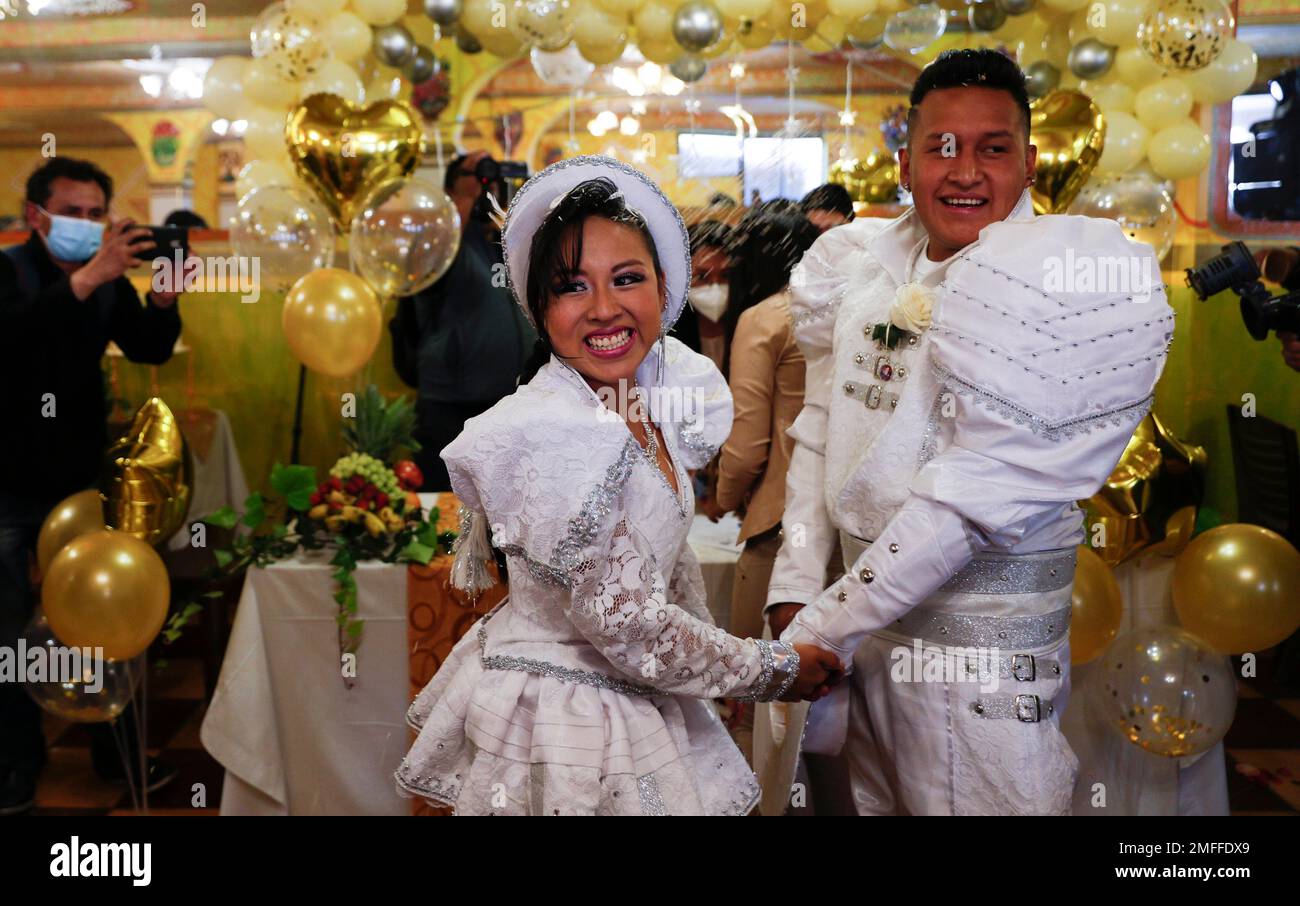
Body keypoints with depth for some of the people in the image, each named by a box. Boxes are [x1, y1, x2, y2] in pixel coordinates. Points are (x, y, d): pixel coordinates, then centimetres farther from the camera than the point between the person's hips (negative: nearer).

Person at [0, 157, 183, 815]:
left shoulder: (109, 280, 3)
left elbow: (150, 349, -4)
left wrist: (164, 296, -24)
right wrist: (86, 279, -42)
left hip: (83, 476, 4)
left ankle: (117, 750, 20)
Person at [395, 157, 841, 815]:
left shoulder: (642, 401, -2)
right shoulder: (558, 439, -28)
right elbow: (631, 631, -26)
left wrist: (714, 666, 9)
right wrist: (776, 670, -15)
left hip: (629, 703, 8)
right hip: (563, 726, -8)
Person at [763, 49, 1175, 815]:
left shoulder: (1062, 290, -14)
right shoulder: (864, 272, 5)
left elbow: (975, 498, -20)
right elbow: (818, 441, 8)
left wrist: (821, 630, -17)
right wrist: (797, 594, -1)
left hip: (980, 628, -5)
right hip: (865, 602, 6)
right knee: (866, 796, 17)